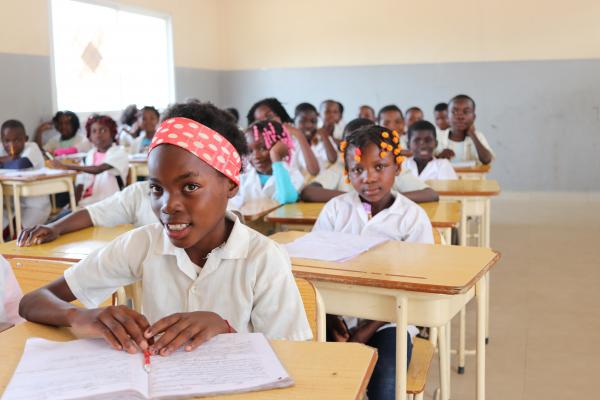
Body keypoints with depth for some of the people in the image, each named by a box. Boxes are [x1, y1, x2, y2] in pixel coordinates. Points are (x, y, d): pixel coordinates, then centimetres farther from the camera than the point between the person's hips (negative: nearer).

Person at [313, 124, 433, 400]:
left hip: (386, 320, -1)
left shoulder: (413, 217, -4)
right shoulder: (335, 209, 2)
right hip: (340, 317, 2)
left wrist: (367, 331, -14)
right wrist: (331, 318, -14)